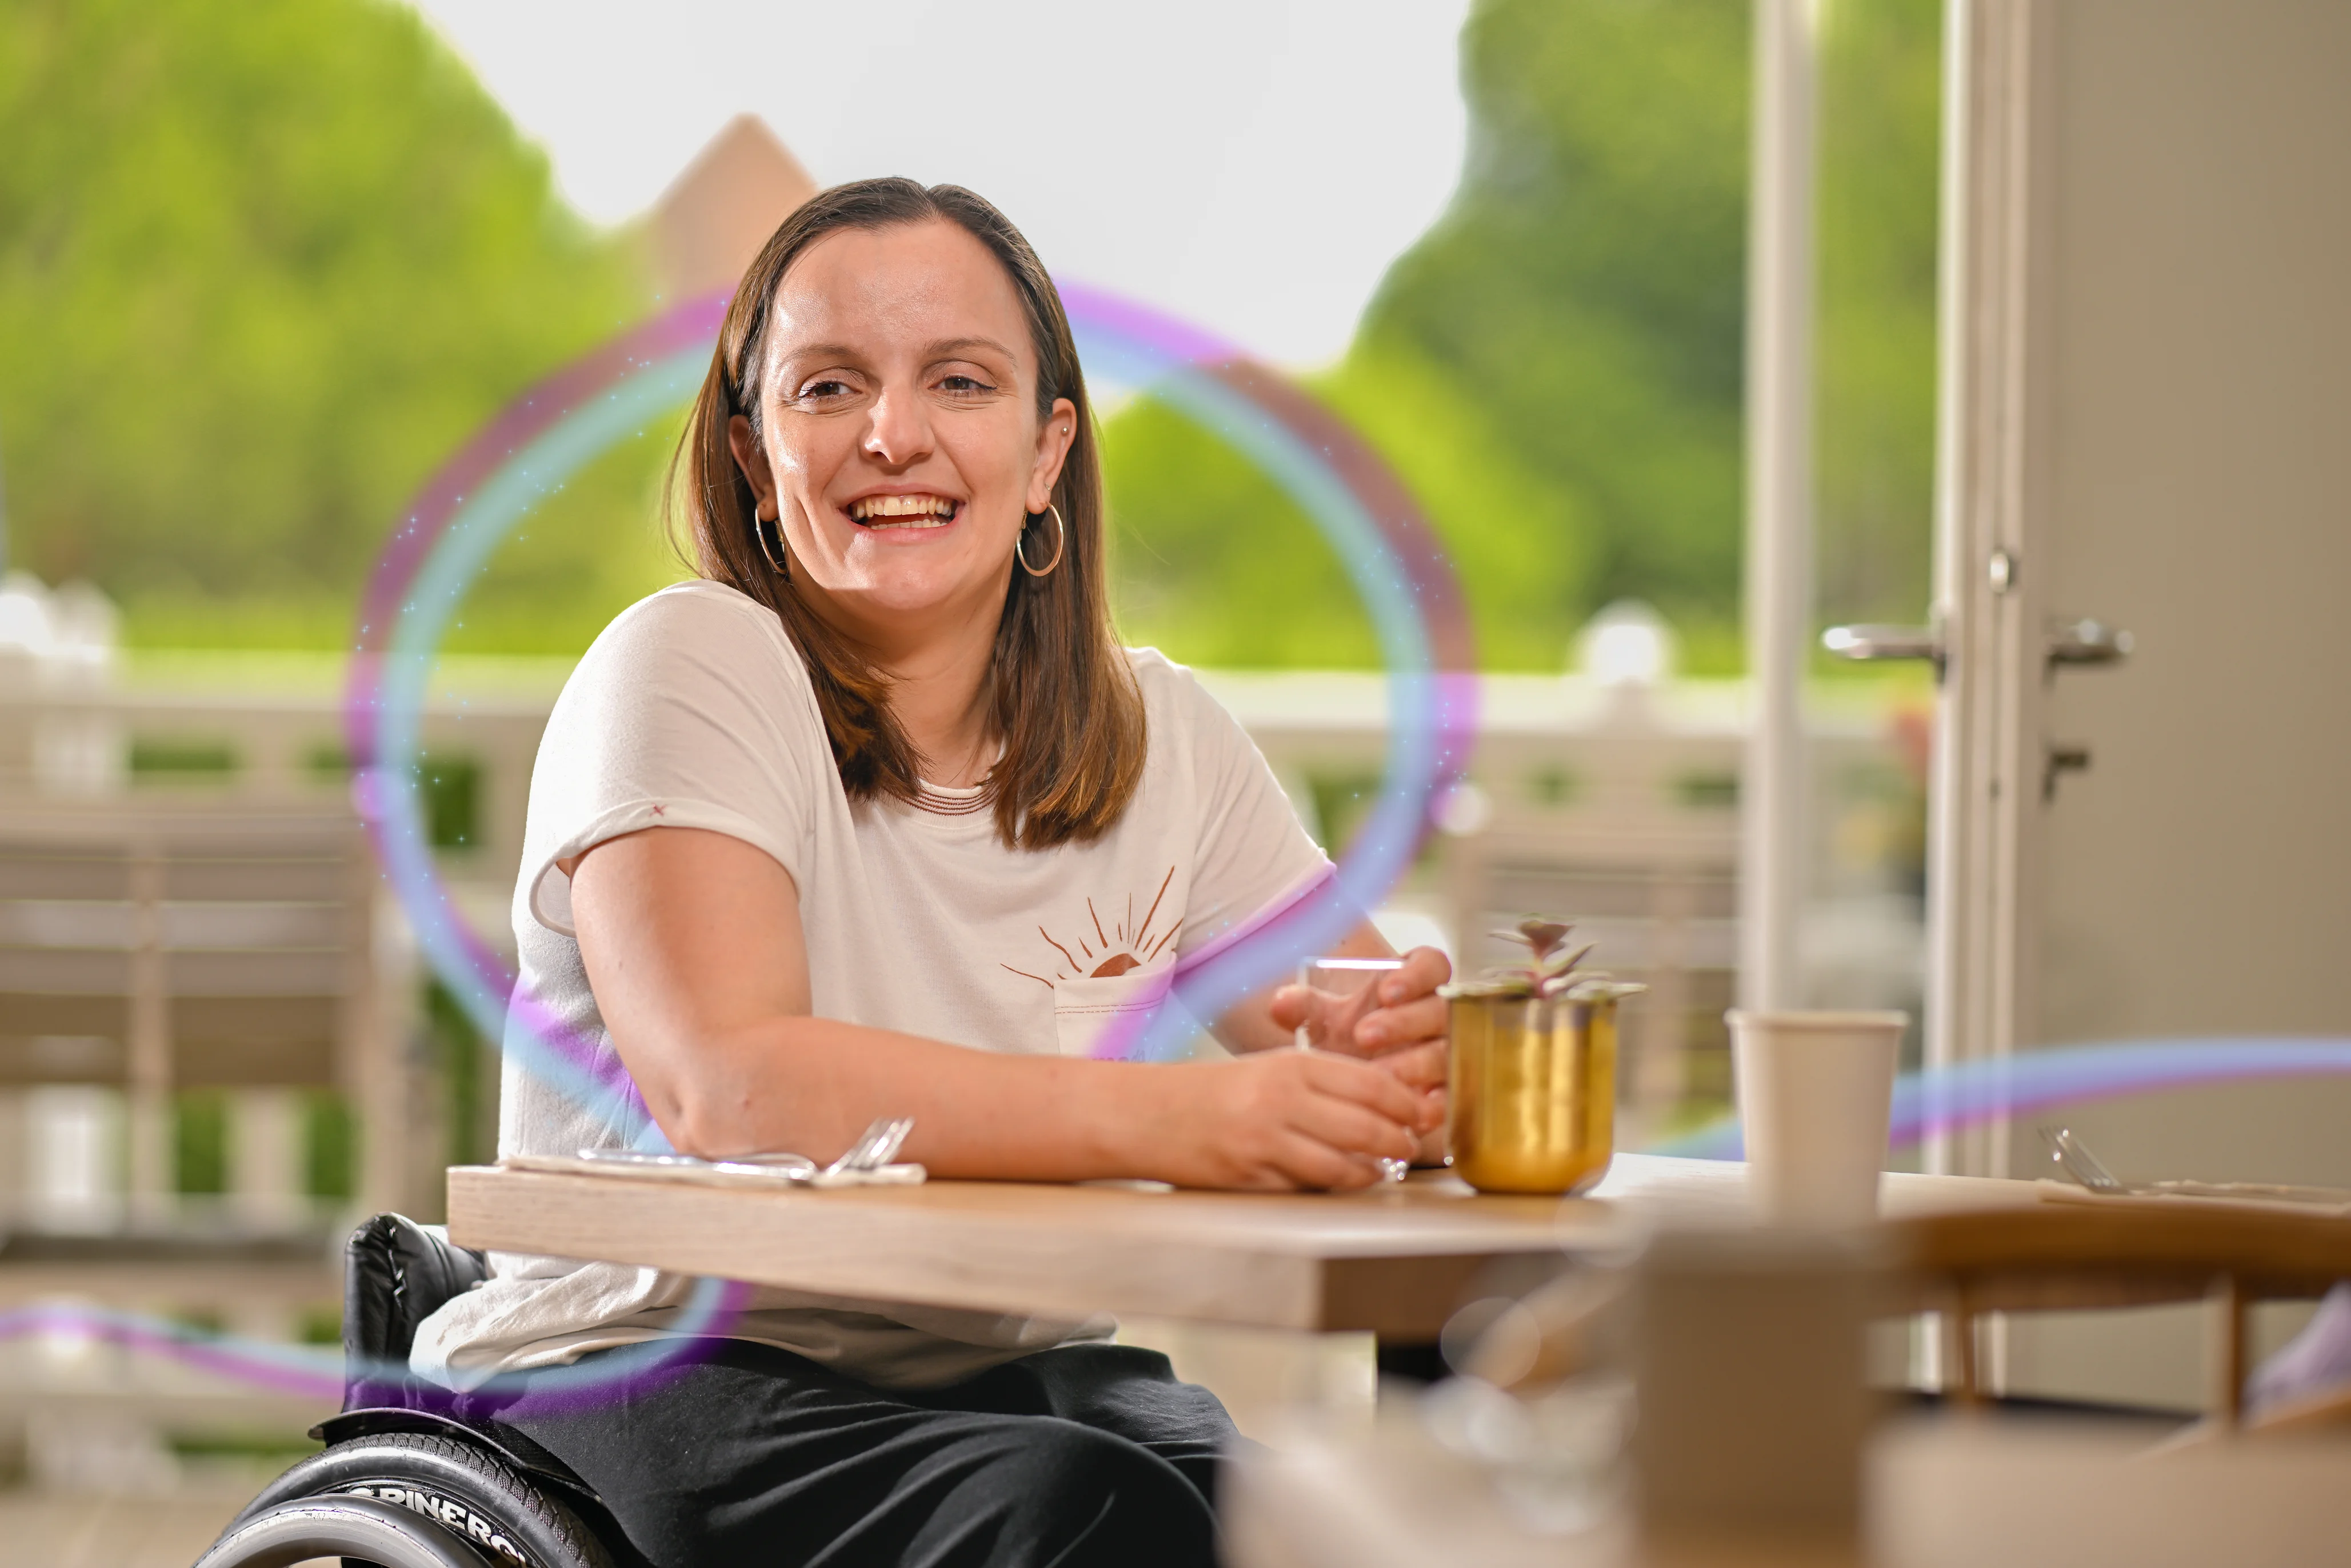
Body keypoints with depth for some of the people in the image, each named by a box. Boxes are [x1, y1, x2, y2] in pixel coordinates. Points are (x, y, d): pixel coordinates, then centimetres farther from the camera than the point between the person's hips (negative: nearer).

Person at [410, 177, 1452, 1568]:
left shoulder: (1165, 737, 8)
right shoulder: (691, 668, -8)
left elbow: (1362, 1051, 2)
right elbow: (723, 1084, -24)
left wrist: (1400, 1051, -24)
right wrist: (1173, 1120, -34)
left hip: (1009, 1378, 5)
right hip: (647, 1378, -4)